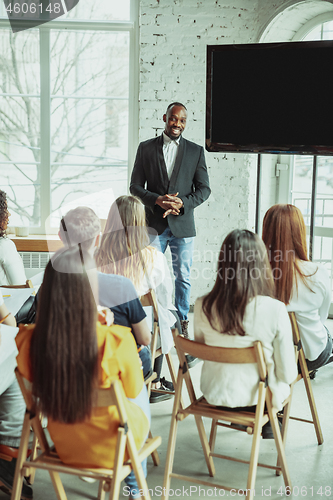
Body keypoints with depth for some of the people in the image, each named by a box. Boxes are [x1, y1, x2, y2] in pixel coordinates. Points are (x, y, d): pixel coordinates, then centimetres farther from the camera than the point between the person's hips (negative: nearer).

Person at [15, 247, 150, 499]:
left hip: (64, 447, 3)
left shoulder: (28, 342, -23)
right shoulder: (117, 342, -33)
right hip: (114, 448, -3)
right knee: (141, 397, 32)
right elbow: (133, 391, -12)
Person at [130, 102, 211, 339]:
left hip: (183, 224, 0)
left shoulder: (196, 151, 6)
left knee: (184, 277, 7)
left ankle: (182, 322, 22)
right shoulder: (146, 148, 5)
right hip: (154, 224, 0)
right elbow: (135, 186, 2)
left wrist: (182, 202, -14)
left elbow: (204, 189, 3)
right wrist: (157, 200, -15)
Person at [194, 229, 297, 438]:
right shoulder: (275, 310, -25)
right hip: (258, 398, -3)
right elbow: (288, 374, -15)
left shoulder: (202, 306, -16)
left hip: (214, 394, 3)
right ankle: (268, 424, 44)